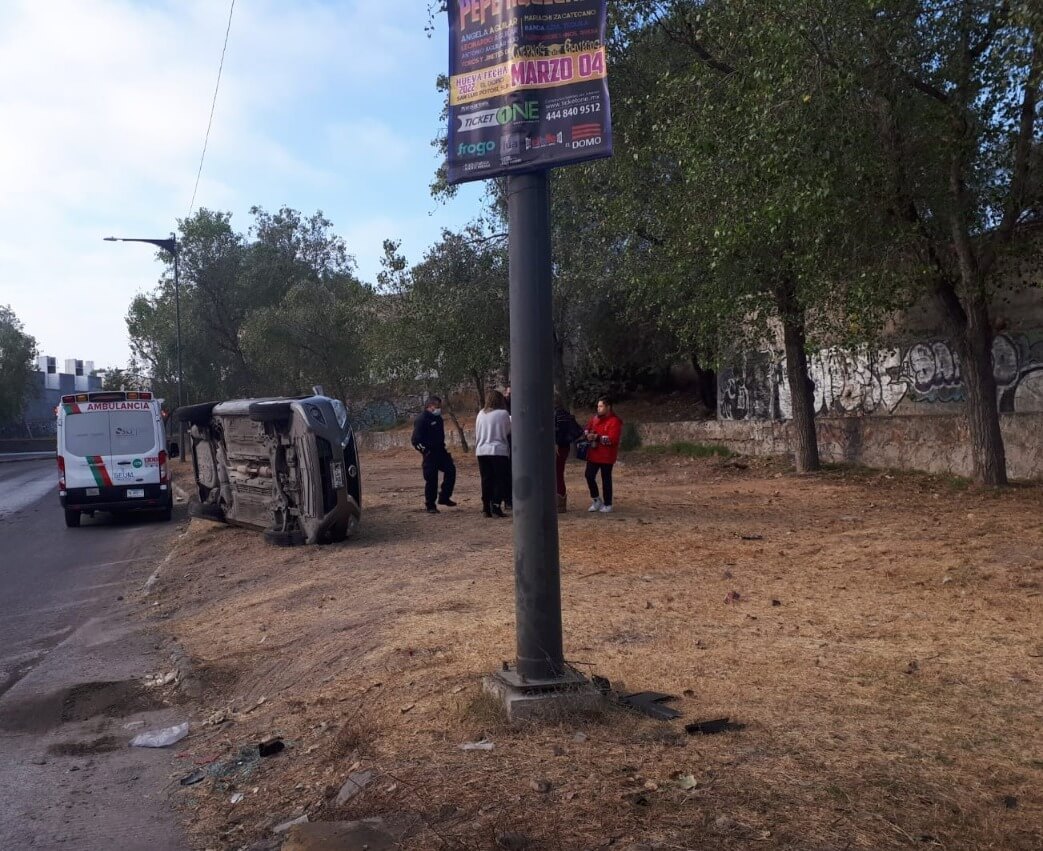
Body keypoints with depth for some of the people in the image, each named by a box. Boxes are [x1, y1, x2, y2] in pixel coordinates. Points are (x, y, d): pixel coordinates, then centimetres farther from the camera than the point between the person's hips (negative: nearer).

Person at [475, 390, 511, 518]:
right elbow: (508, 432, 7)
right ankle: (496, 506, -9)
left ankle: (486, 508, 10)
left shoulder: (481, 414, 7)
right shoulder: (503, 414, -6)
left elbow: (476, 434, 13)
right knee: (500, 479, 2)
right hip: (499, 450, -4)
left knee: (486, 479, 9)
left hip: (482, 451, 4)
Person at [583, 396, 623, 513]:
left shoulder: (615, 421, -13)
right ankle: (597, 500, 23)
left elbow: (613, 439, -21)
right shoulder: (595, 419, 11)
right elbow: (587, 430, 17)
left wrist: (597, 437, -23)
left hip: (606, 456, -7)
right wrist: (588, 435, -6)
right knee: (589, 476, 5)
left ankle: (607, 504, 15)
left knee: (606, 480, 2)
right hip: (593, 454, 7)